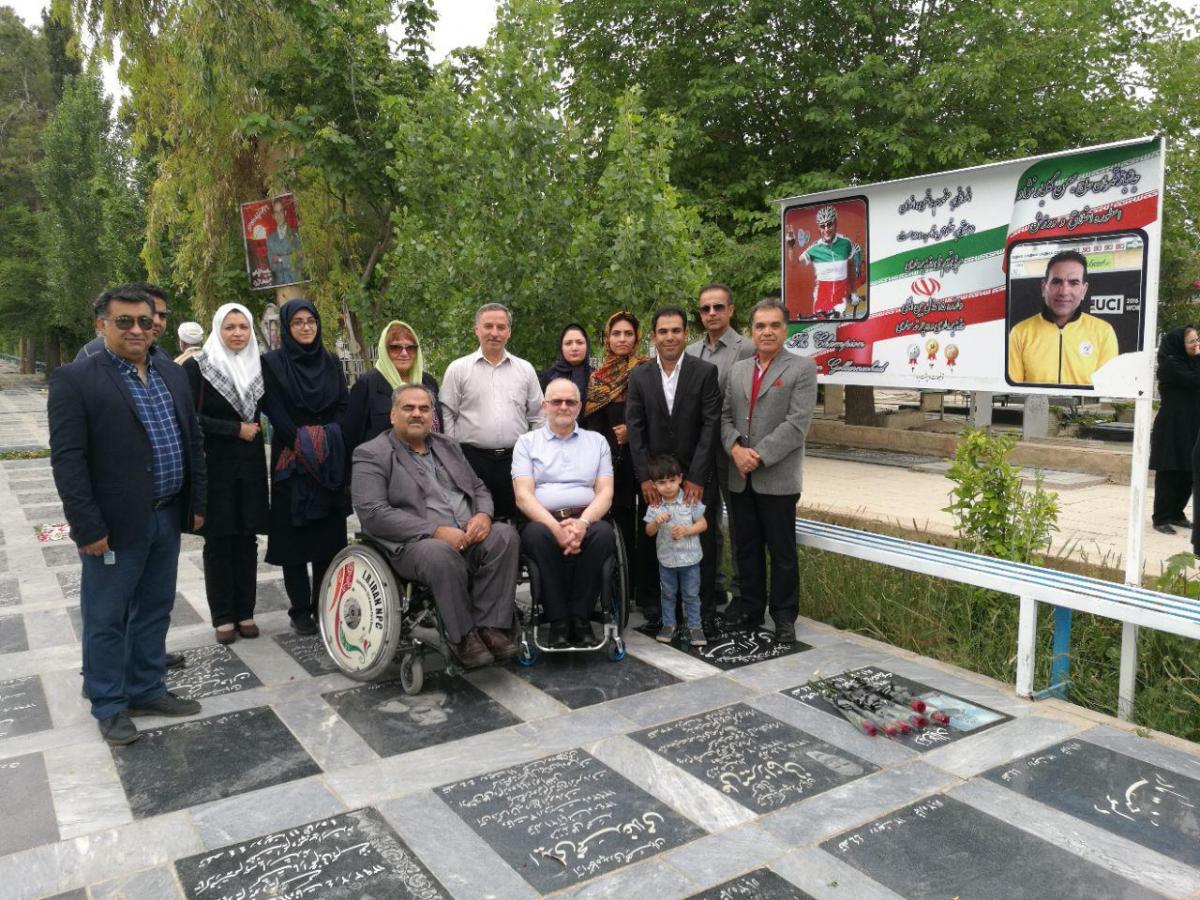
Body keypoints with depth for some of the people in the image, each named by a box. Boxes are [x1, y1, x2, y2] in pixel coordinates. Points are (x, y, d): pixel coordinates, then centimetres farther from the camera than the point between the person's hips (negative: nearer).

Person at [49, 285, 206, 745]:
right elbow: (68, 459, -13)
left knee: (155, 610, 16)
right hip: (114, 524, -6)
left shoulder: (172, 373, 9)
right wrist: (88, 527, -16)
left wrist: (196, 502, 9)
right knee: (106, 619, 8)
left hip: (167, 518, 6)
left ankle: (146, 690, 31)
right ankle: (109, 705, 23)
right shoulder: (74, 379, -9)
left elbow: (193, 441, 13)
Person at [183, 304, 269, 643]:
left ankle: (244, 611, 16)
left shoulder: (258, 366, 8)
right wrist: (236, 429, -12)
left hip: (251, 466, 4)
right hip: (215, 466, -3)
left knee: (246, 538, 6)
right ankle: (222, 616, 13)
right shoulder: (197, 367, -5)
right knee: (218, 540, 2)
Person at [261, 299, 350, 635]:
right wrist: (302, 443, -14)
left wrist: (329, 437, -8)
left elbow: (344, 405, 7)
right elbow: (274, 410, -7)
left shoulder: (331, 363, 11)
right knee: (294, 535, 0)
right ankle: (300, 610, 7)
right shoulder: (273, 362, 0)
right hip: (291, 460, -3)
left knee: (329, 533, 4)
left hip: (331, 459, 3)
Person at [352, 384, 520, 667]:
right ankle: (462, 636, -17)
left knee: (505, 534, -23)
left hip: (468, 537, 6)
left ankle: (489, 626, -18)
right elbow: (373, 514, -12)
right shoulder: (371, 455, 1)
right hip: (413, 544, -5)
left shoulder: (447, 446, 20)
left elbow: (478, 488, 22)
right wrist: (436, 531, -20)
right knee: (441, 554, -37)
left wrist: (483, 514, -5)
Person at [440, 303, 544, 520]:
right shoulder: (458, 369, 4)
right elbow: (446, 417, 3)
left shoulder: (525, 370, 11)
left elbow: (537, 418, 13)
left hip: (515, 460, 2)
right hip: (472, 459, -2)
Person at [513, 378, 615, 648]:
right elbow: (523, 495, 0)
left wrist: (583, 522, -15)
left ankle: (579, 617, -20)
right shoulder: (527, 442, 13)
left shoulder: (597, 441, 18)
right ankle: (558, 620, -24)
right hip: (543, 521, -1)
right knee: (538, 534, -35)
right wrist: (556, 527, -18)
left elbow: (605, 493, 7)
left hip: (586, 520, 1)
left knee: (603, 533, -32)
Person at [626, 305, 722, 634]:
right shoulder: (639, 377, 4)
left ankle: (705, 610, 15)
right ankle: (664, 605, 19)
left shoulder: (706, 372, -3)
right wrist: (645, 477, -8)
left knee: (703, 544, 4)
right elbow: (635, 428, 1)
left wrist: (697, 478, -13)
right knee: (660, 543, 5)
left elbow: (711, 426, -8)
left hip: (697, 478, -2)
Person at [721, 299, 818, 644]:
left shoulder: (803, 368, -3)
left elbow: (797, 423, -12)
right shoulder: (737, 369, 14)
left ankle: (784, 617, 18)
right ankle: (751, 609, 27)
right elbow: (725, 416, 10)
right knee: (747, 548, 14)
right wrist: (736, 449, -9)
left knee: (782, 551, 5)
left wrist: (759, 456, -16)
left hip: (778, 478, -5)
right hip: (740, 478, 5)